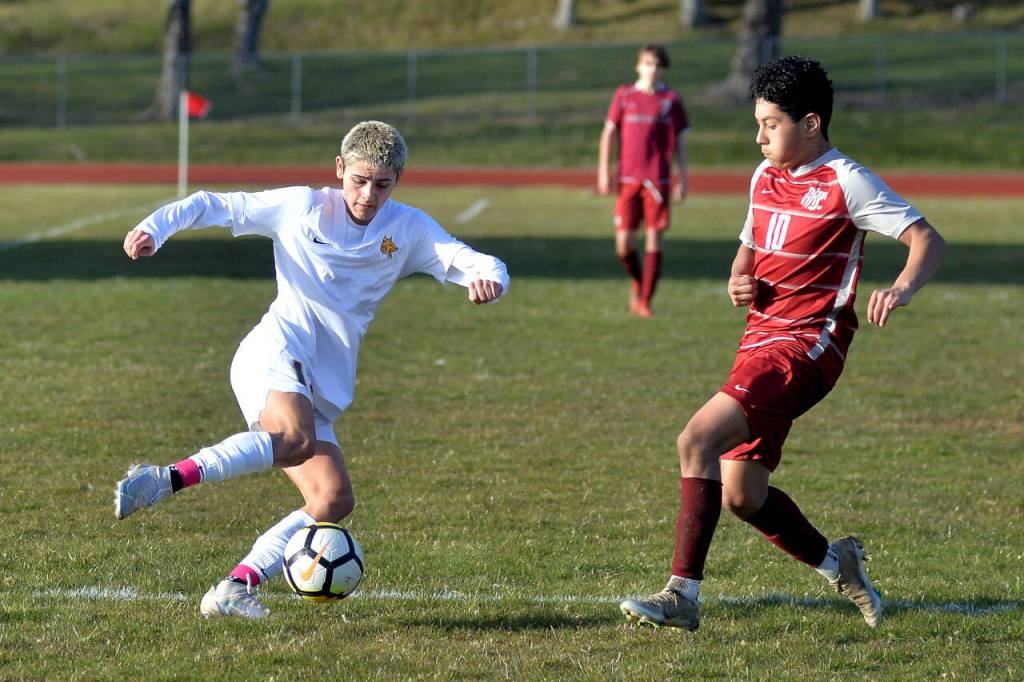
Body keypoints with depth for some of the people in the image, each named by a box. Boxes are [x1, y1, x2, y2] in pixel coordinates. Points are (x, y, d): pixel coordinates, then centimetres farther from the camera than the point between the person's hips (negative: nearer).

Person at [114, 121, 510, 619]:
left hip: (321, 392, 6)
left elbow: (480, 265, 5)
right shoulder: (301, 208, 6)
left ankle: (235, 590, -13)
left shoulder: (409, 230, 13)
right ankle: (165, 480, -45)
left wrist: (487, 278, -20)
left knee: (334, 499, -13)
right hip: (275, 353, -6)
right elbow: (213, 206, 12)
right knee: (294, 439, -37)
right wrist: (155, 228, -6)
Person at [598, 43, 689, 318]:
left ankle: (645, 301, 2)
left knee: (654, 239, -5)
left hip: (659, 180, 0)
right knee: (624, 244, -2)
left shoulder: (671, 100, 5)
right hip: (628, 179, 0)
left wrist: (682, 180, 3)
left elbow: (680, 141, 8)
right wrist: (604, 172, 2)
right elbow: (609, 133, 8)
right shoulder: (624, 95, 5)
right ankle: (637, 281, 27)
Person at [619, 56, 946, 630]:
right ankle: (837, 562, 29)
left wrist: (901, 290, -35)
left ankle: (683, 594, -22)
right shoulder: (765, 178, 15)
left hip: (806, 345, -8)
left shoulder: (845, 183, -8)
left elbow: (929, 240, -14)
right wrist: (739, 282, 6)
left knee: (699, 441, -23)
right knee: (741, 493, 6)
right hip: (761, 339, 8)